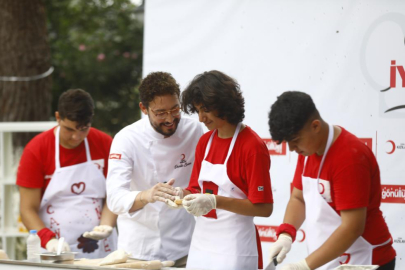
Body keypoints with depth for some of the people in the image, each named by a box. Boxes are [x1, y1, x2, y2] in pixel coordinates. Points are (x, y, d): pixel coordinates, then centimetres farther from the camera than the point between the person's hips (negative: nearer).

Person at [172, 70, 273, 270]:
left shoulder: (252, 146, -12)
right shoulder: (205, 141, 9)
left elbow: (264, 208, -15)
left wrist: (215, 201, -23)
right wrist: (182, 195, -6)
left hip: (234, 248, -6)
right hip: (201, 244, 6)